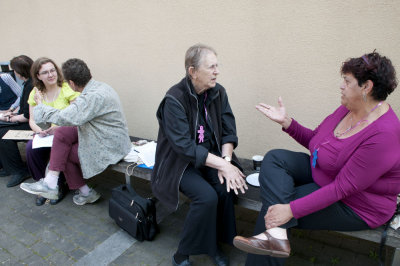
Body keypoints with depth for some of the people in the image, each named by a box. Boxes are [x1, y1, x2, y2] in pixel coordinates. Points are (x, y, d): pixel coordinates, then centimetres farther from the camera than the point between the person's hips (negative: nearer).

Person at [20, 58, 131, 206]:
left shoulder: (94, 97, -27)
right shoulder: (100, 86, 6)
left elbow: (65, 117, -32)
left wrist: (40, 105, -15)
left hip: (109, 148, -9)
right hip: (107, 137, 9)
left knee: (64, 153, 4)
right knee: (62, 133, -1)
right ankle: (50, 183, 2)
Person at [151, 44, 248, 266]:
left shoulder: (218, 92, -1)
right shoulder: (174, 99, -18)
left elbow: (229, 132, 0)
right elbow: (184, 146, -25)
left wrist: (226, 160, -17)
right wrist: (222, 165, -27)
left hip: (212, 157, 5)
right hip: (181, 162, -4)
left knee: (227, 187, -23)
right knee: (207, 196, -27)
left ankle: (214, 244, 4)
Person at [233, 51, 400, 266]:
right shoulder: (348, 109, -1)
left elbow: (343, 188, -31)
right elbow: (314, 139, 10)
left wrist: (292, 210, -33)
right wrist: (286, 121, -4)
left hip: (354, 207, -8)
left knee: (276, 210, -18)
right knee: (275, 158, -13)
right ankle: (276, 234, -26)